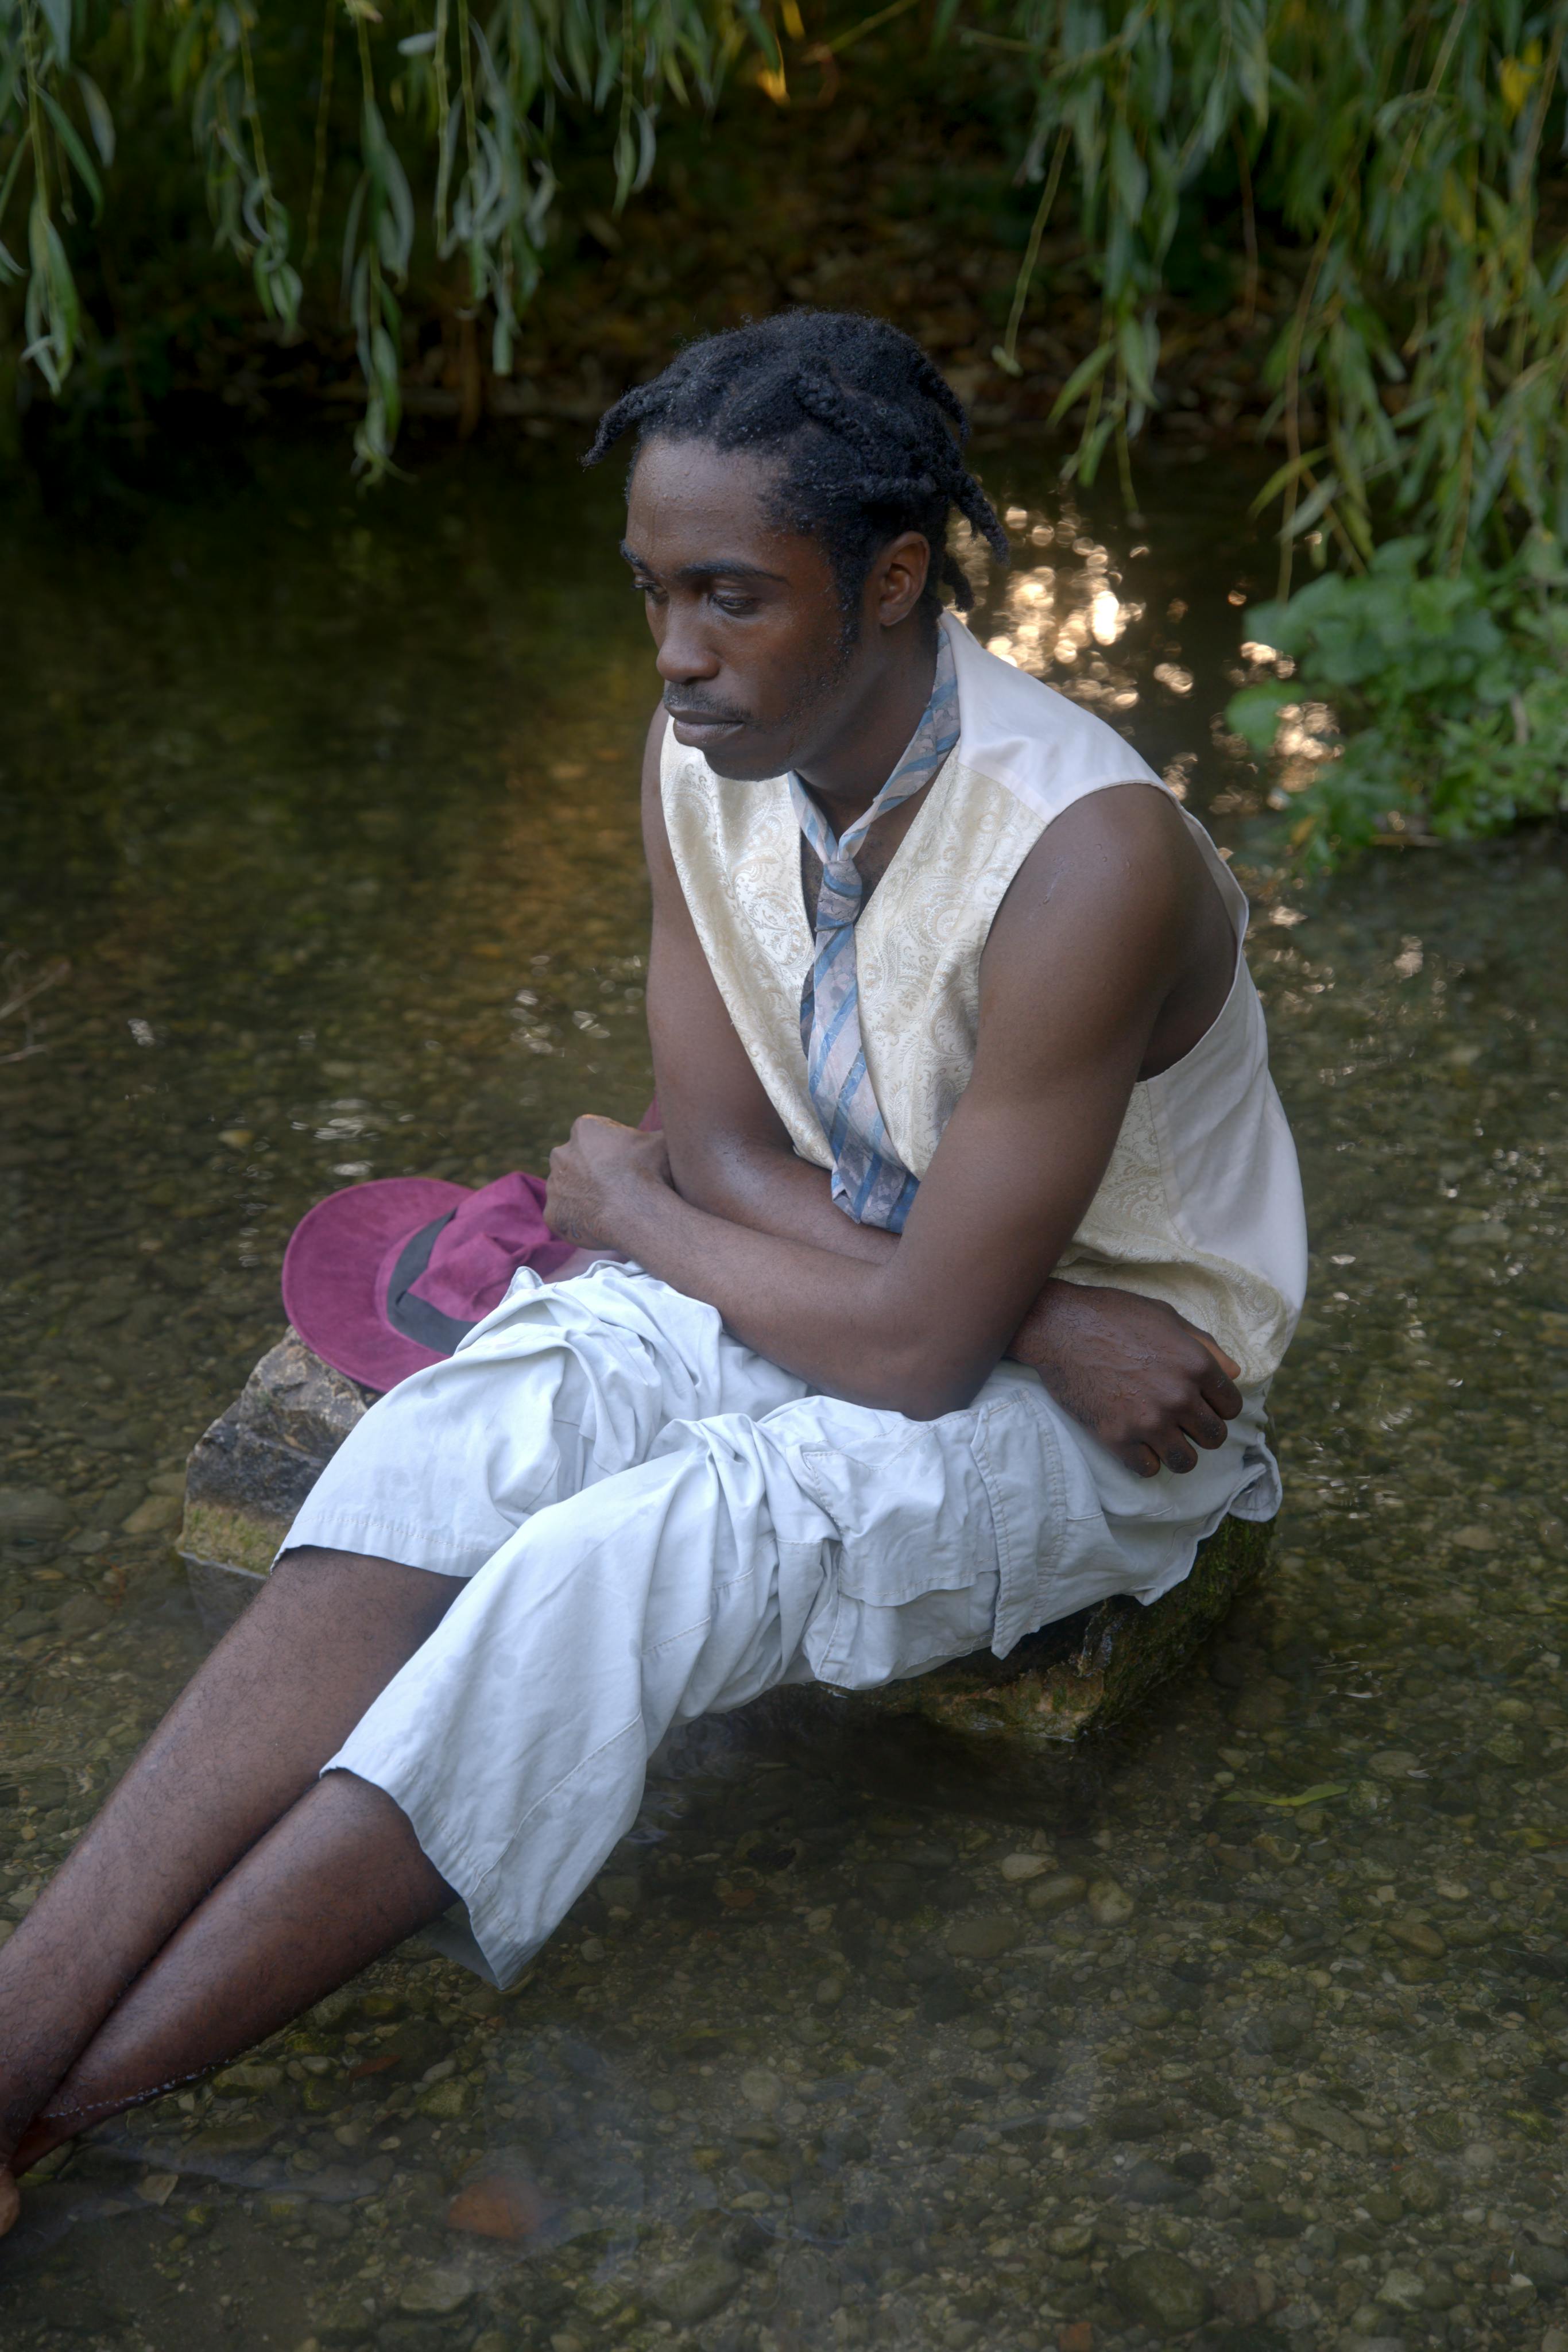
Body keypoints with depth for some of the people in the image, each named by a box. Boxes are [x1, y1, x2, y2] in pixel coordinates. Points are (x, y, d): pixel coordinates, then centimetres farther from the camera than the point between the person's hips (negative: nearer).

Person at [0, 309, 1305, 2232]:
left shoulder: (1087, 863, -31)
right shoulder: (705, 753, -8)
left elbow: (922, 1339, -27)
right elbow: (728, 1151, -4)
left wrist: (628, 1211, -9)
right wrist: (1043, 1327, -18)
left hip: (1092, 1405, -6)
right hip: (852, 1268, 6)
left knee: (610, 1575, -30)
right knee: (447, 1450, -22)